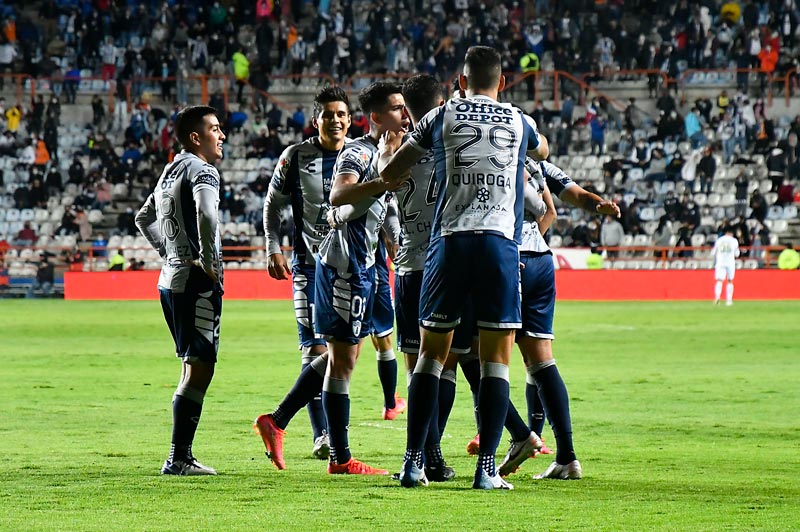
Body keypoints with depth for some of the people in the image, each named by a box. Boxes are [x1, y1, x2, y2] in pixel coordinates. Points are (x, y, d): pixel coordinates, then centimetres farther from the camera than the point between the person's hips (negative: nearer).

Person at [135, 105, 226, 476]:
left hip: (170, 278, 9)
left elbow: (144, 218, 32)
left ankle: (181, 457, 14)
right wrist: (209, 261, -19)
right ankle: (179, 459, -11)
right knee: (199, 368, -8)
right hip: (197, 281, -9)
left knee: (194, 368, 15)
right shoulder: (202, 171, -10)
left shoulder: (171, 172, 18)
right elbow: (205, 213, -30)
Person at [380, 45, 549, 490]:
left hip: (450, 241, 1)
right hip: (500, 241, -1)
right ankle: (487, 467, -3)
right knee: (497, 357, 2)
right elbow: (543, 151, 37)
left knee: (432, 352, 9)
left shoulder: (442, 117, 8)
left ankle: (413, 462, 7)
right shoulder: (520, 123, 11)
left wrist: (389, 151, 37)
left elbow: (389, 175, 15)